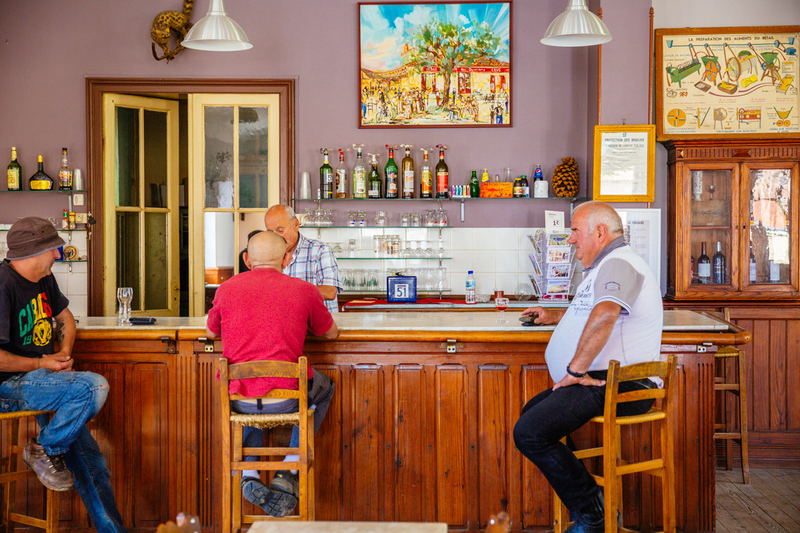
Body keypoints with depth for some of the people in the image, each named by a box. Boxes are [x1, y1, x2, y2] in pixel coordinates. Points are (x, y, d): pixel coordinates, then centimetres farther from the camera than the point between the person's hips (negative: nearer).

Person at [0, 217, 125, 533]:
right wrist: (41, 364, -15)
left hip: (41, 378, 8)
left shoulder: (44, 279, 10)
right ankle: (44, 450, -9)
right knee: (95, 386, -29)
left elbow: (66, 319, 26)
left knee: (89, 459, 2)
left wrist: (64, 353, 7)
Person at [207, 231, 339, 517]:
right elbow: (331, 332, 16)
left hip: (238, 399, 2)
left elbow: (211, 330, 22)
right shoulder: (304, 290, 0)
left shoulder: (226, 289, 4)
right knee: (324, 387, 31)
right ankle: (288, 472, 21)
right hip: (287, 399, -2)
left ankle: (249, 475, 20)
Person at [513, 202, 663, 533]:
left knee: (529, 433, -21)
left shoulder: (618, 264, -12)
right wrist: (554, 316, 41)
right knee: (531, 412, 16)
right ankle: (587, 500, 10)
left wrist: (575, 369, -27)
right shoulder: (607, 266, 25)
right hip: (607, 380, 12)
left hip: (619, 384, -12)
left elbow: (604, 316, -33)